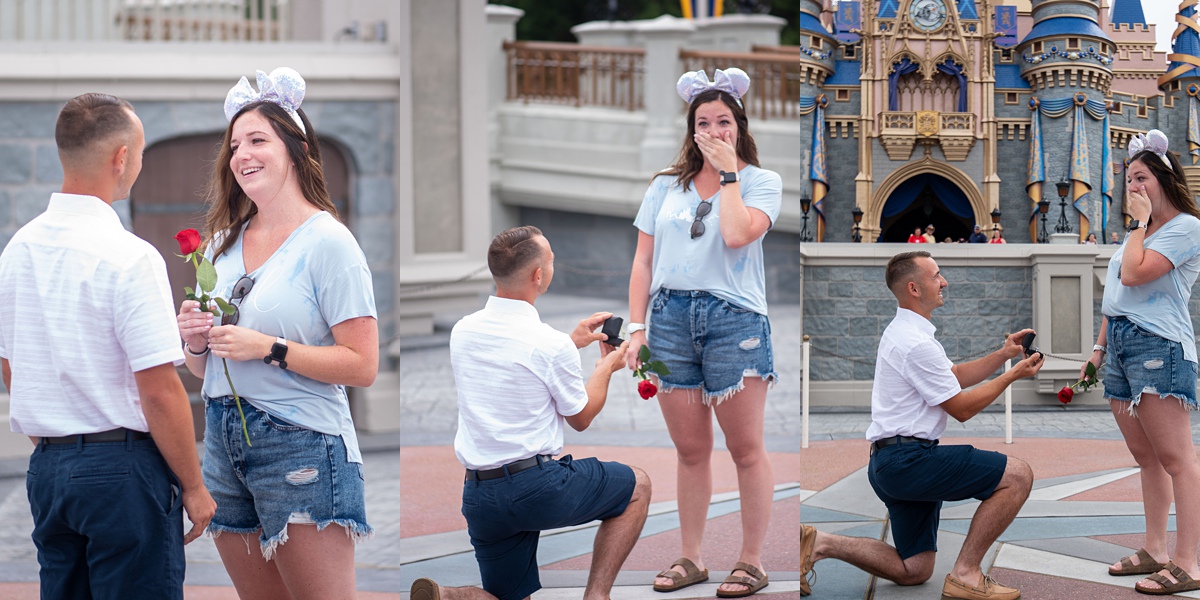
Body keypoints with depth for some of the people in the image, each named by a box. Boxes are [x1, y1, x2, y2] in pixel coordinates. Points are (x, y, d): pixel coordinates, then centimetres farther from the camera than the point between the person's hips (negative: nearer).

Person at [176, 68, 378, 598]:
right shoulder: (224, 243, 14)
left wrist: (270, 349, -18)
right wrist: (195, 341, -1)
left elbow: (362, 366, -13)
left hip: (301, 446, -7)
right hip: (224, 443, 7)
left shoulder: (327, 241, -6)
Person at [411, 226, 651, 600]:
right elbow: (580, 418, 4)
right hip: (538, 486, -6)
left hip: (478, 496, 6)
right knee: (637, 486, 19)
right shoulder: (552, 345, -13)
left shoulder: (463, 331, 5)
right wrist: (606, 366, 21)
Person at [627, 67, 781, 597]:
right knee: (690, 451, 8)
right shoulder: (666, 186, 13)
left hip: (734, 319, -3)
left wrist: (728, 173, -6)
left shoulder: (761, 182, 4)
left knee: (746, 450, -1)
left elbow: (736, 235, -15)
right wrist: (636, 326, 3)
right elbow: (643, 259, 12)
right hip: (670, 317, 3)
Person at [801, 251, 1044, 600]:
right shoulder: (917, 344, -17)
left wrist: (1002, 355, 13)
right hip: (909, 457, -11)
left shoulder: (903, 332, 17)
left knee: (912, 571, 15)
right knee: (1017, 476, -15)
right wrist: (1013, 375, -2)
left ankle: (817, 544, 6)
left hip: (890, 464, 11)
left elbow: (954, 377, 27)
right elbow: (962, 408, -11)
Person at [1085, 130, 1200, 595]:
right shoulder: (1139, 233, 22)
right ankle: (1155, 551, 13)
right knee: (1146, 457, 10)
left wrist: (1140, 222, -7)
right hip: (1120, 347, 9)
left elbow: (1133, 275, -18)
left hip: (1159, 346, -9)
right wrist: (1100, 346, 19)